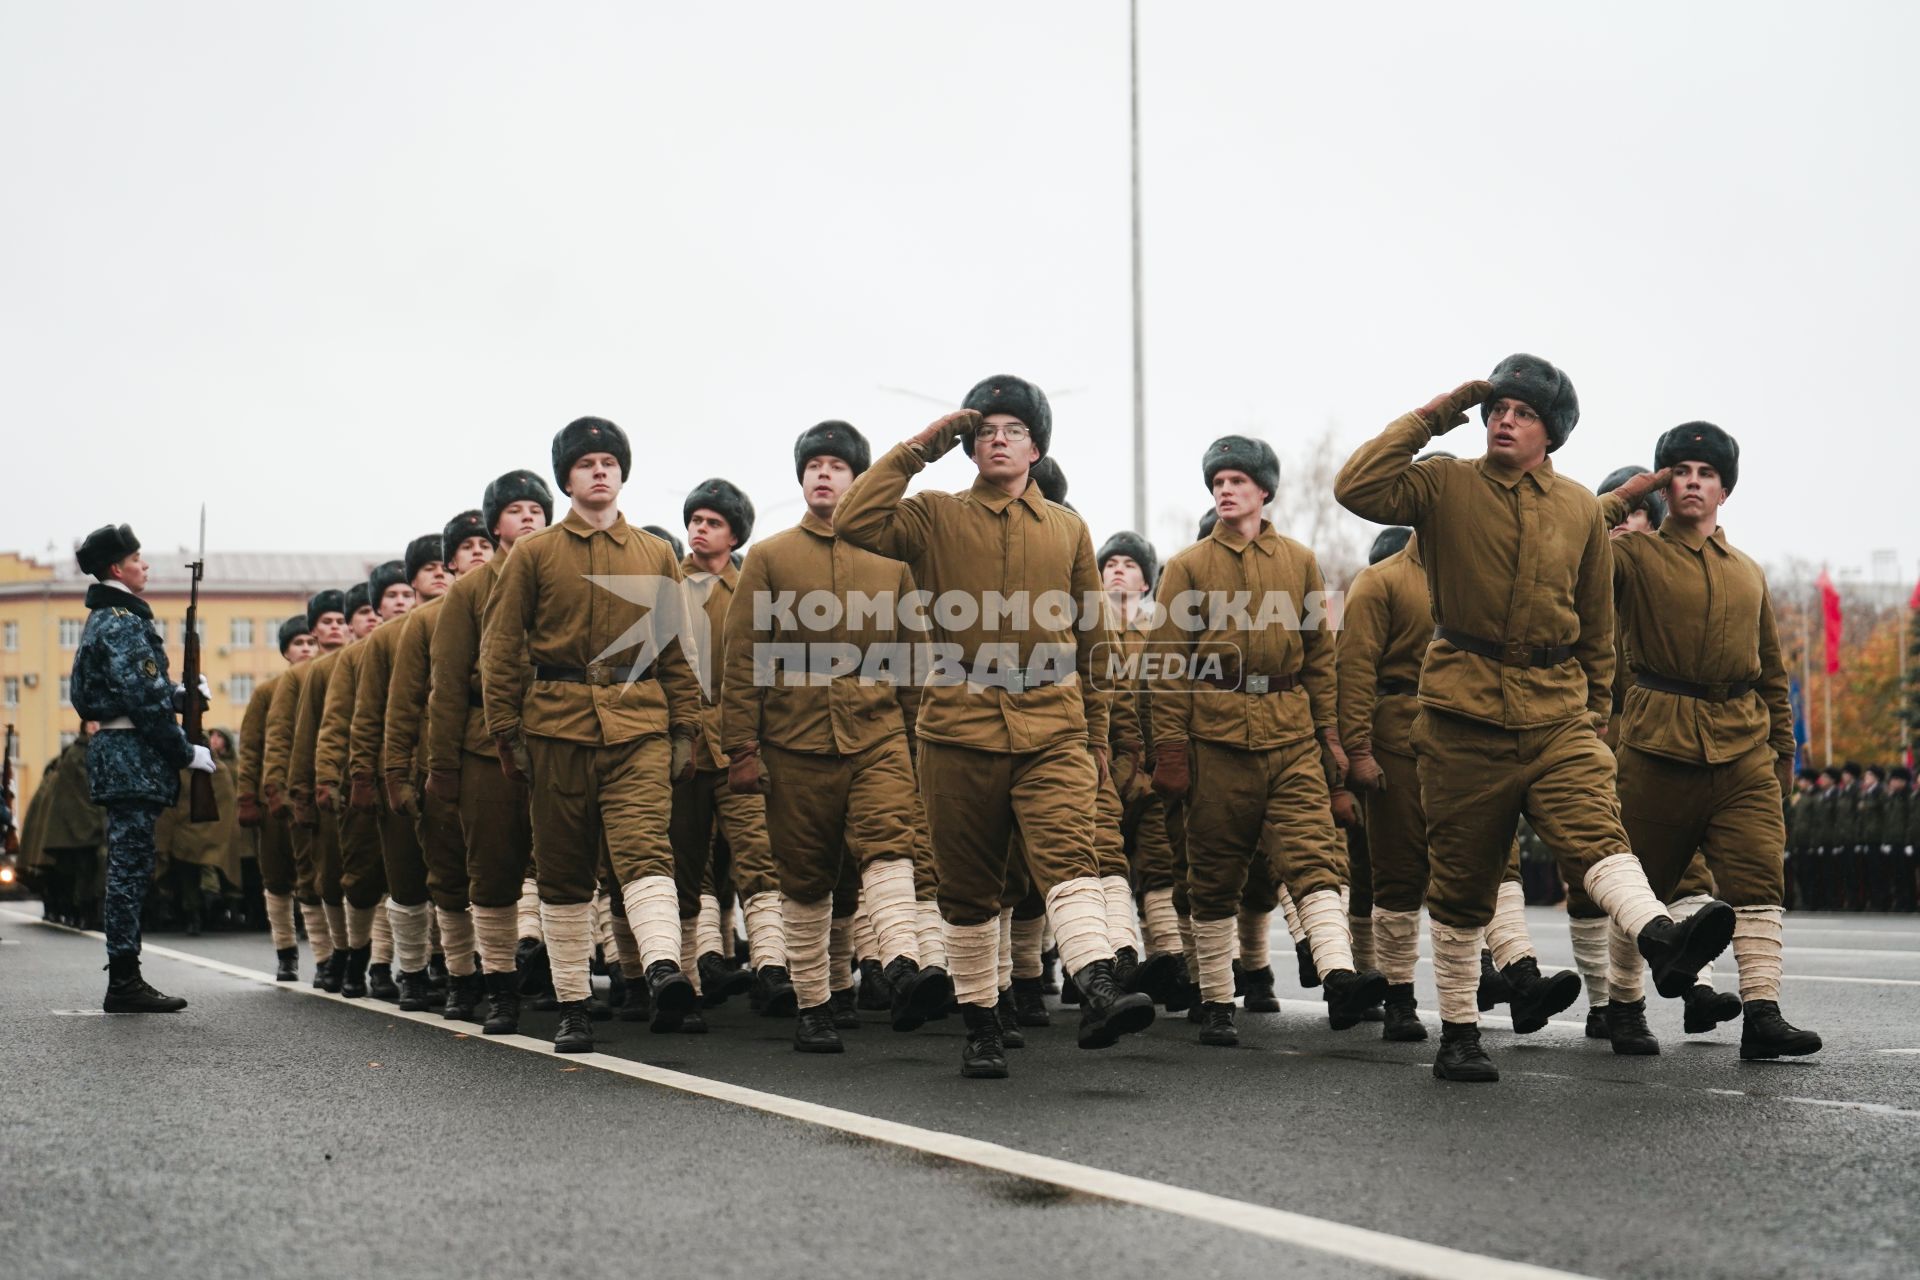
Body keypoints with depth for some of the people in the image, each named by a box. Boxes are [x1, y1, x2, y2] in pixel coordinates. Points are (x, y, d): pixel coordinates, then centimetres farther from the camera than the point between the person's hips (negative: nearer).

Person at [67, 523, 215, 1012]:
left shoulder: (102, 620, 19)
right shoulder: (123, 622, -13)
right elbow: (143, 699, -19)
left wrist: (181, 694, 9)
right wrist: (186, 751, -14)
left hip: (115, 754, 10)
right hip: (133, 756, -10)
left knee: (128, 869, 11)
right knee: (130, 867, -8)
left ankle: (125, 981, 14)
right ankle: (124, 982, -7)